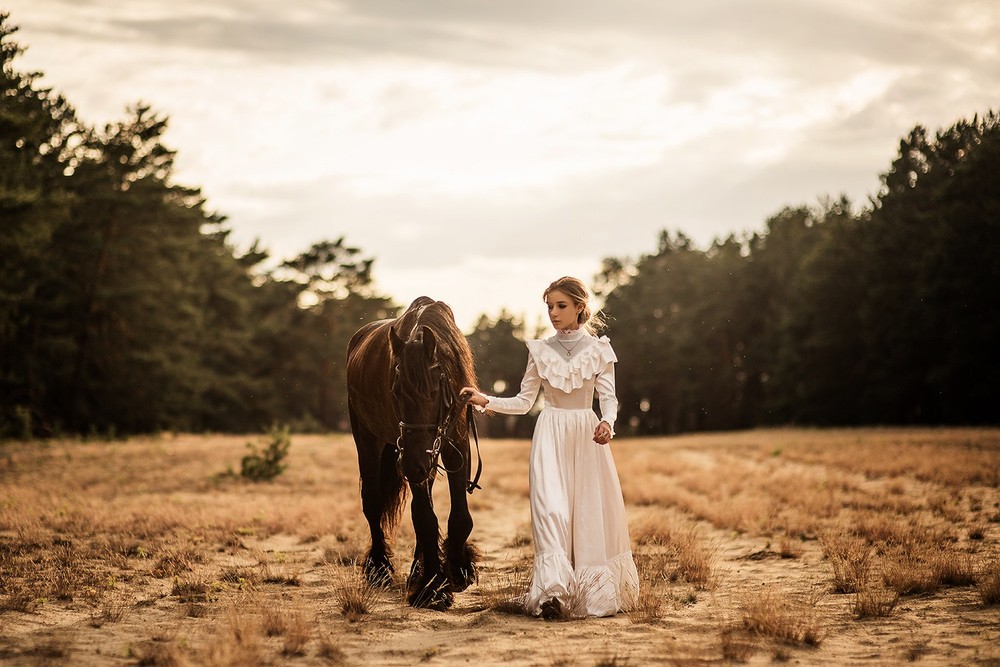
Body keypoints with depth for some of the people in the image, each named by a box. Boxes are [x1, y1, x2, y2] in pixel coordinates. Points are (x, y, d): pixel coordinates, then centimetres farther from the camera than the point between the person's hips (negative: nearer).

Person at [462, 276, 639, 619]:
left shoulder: (598, 349, 2)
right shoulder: (540, 350, 7)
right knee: (549, 508, -15)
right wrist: (486, 401, -4)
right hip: (550, 437, 0)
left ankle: (597, 591, 12)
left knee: (591, 513, -1)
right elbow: (523, 401, 9)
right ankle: (552, 591, -22)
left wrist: (607, 422, -24)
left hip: (587, 436, 0)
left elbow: (608, 397, -4)